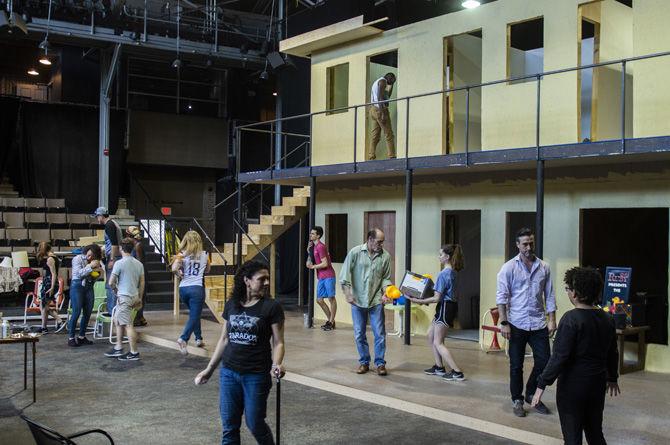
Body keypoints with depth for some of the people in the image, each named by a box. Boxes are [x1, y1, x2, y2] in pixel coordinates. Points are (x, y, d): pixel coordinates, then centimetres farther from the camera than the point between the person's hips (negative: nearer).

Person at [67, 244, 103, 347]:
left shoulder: (96, 261, 8)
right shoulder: (77, 259, -4)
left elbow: (100, 274, 12)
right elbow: (79, 273, -16)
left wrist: (99, 270, -9)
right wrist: (90, 266, -22)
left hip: (89, 287, 5)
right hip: (77, 285, -5)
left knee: (88, 313, 3)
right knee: (76, 312, -9)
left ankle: (82, 336, 14)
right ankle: (71, 338, -3)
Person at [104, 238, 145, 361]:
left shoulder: (119, 263, -12)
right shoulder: (139, 264, 8)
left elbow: (111, 282, -12)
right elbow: (142, 283, 11)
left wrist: (116, 289, 8)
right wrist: (139, 298, 19)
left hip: (124, 296, -8)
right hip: (134, 296, 8)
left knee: (128, 325, -4)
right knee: (117, 320, 20)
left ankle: (134, 353, -1)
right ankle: (118, 348, 24)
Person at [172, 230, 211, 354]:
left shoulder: (182, 254, 0)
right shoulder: (204, 255, 5)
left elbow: (174, 269, -15)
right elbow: (207, 270, 20)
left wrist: (180, 275, 2)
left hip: (183, 288, 2)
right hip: (197, 288, -2)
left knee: (194, 313, 23)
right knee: (194, 316, -2)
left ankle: (198, 339, 30)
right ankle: (183, 338, -23)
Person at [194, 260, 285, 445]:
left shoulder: (271, 307, -8)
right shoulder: (231, 305, 4)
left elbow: (278, 342, -7)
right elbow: (224, 339, 12)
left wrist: (277, 365, -26)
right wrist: (209, 369, 14)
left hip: (257, 375, -4)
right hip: (229, 373, 4)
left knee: (255, 424, 5)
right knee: (229, 426, 9)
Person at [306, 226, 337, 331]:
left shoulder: (320, 247, -14)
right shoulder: (313, 246, 15)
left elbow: (325, 263, -18)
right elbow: (309, 263, 18)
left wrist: (313, 266, -8)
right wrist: (309, 252, 5)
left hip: (328, 276, -10)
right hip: (321, 277, 10)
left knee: (331, 298, -2)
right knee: (319, 300, 9)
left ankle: (331, 322, 5)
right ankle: (330, 320, 21)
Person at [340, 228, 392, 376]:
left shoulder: (385, 256, -2)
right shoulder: (355, 252, -6)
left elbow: (386, 278, 6)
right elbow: (345, 275, -4)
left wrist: (385, 293, -9)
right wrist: (347, 294, -10)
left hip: (376, 301, 0)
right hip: (357, 301, 0)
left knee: (380, 334, 1)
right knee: (359, 334, 9)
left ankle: (380, 363, 14)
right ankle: (364, 362, 23)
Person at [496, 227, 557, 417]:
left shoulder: (544, 267, 6)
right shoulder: (509, 268, -4)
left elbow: (549, 295, 10)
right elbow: (502, 297, -7)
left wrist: (552, 320, 3)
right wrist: (504, 323, -13)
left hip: (538, 324, 3)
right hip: (517, 324, -3)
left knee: (543, 362, 3)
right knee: (516, 365, 6)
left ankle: (531, 395, 25)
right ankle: (517, 400, 21)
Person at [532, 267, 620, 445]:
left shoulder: (571, 318, -18)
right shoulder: (607, 319, 3)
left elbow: (559, 356, -21)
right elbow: (612, 353, 14)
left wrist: (542, 384, -16)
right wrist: (612, 378, 29)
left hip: (573, 385, -6)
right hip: (598, 384, 7)